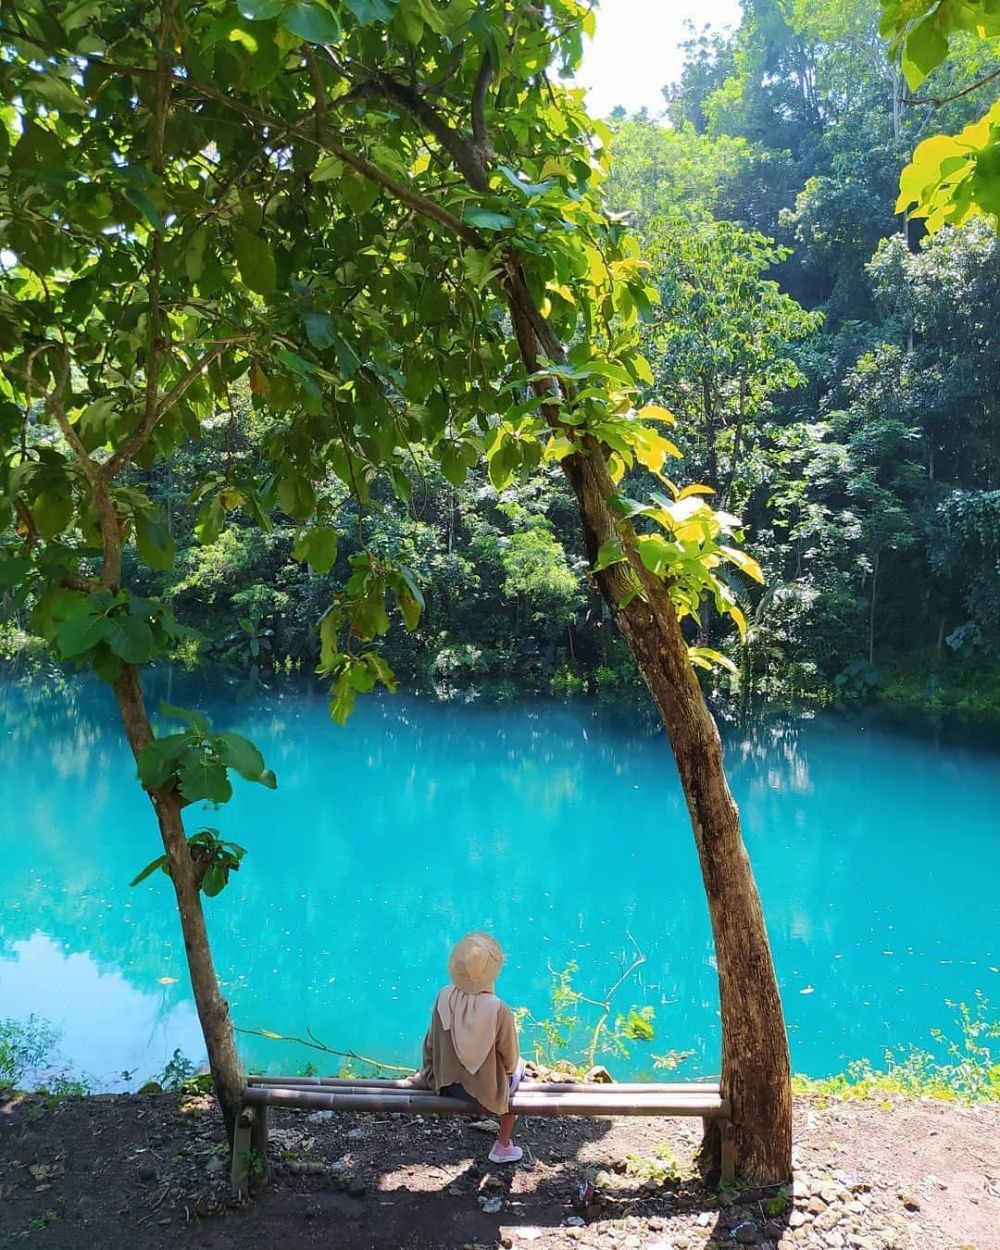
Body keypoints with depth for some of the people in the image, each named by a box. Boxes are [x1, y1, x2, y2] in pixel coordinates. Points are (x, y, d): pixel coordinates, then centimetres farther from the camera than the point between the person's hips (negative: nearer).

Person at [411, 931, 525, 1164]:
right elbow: (509, 1061, -16)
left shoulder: (444, 997, -21)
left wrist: (426, 1076, 11)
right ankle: (503, 1147, 37)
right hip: (485, 1091, -4)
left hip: (446, 1084, 4)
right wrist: (513, 1069, 7)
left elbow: (431, 1044, -6)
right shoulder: (499, 1011, -32)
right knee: (519, 1068, 28)